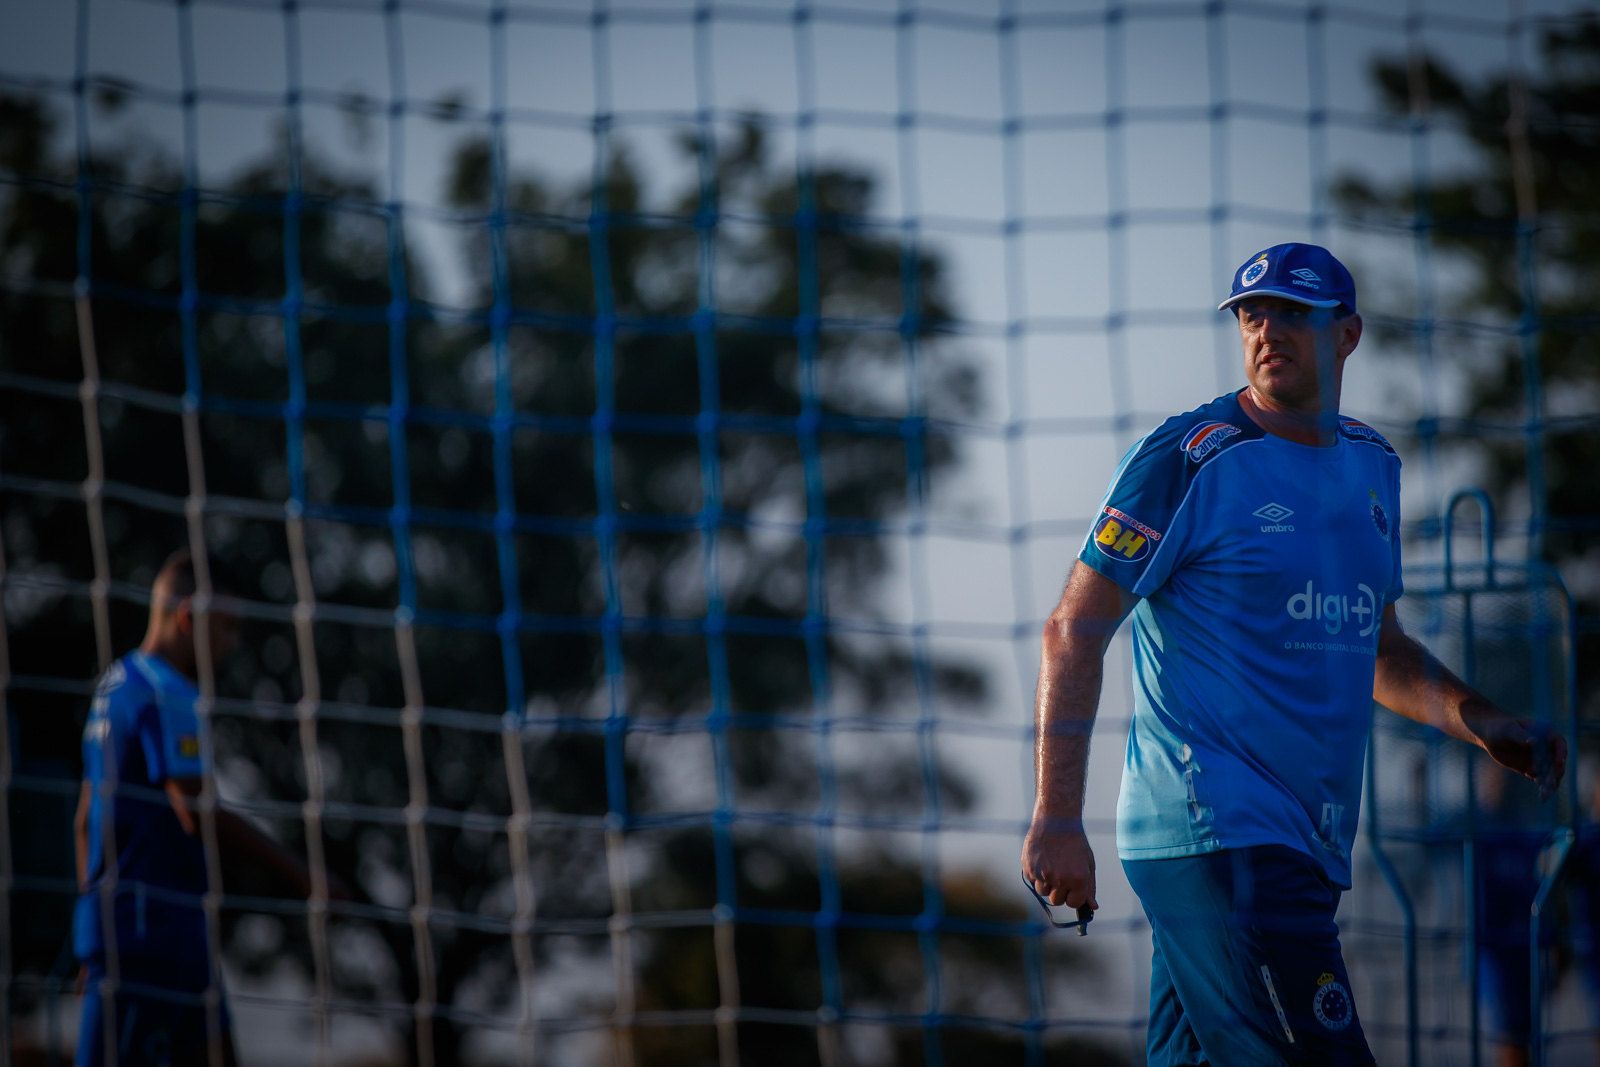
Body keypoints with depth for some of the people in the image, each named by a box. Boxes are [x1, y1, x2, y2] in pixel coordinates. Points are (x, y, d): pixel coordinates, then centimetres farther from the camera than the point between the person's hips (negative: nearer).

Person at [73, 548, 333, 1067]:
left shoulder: (115, 686, 17)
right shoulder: (166, 694, -13)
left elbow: (86, 821, 21)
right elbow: (197, 814, -21)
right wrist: (299, 875, -14)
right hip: (150, 926, -10)